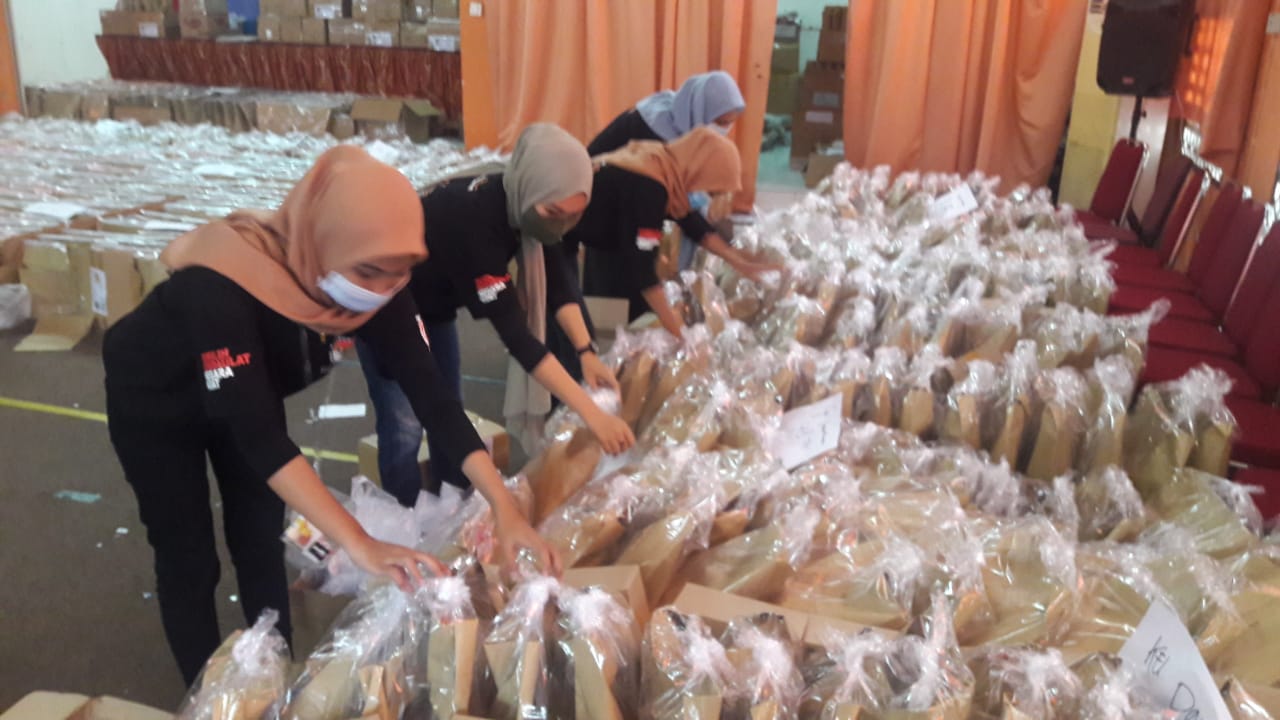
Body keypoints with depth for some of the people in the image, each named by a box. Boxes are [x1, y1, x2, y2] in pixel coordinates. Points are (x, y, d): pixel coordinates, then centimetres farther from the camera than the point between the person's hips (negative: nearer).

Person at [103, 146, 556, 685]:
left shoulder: (376, 288, -28)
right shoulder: (221, 287, -43)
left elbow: (430, 394, -27)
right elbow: (258, 435, -47)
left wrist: (505, 508, -36)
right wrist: (362, 546, -54)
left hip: (243, 393, 4)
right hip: (154, 399, -4)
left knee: (262, 541, 9)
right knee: (189, 558, 2)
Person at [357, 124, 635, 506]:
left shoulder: (522, 202, -21)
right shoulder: (474, 222, -41)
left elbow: (556, 279, -9)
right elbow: (515, 334, -42)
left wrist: (586, 351, -22)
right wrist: (592, 413, -44)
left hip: (434, 302, 7)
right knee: (404, 424, -10)